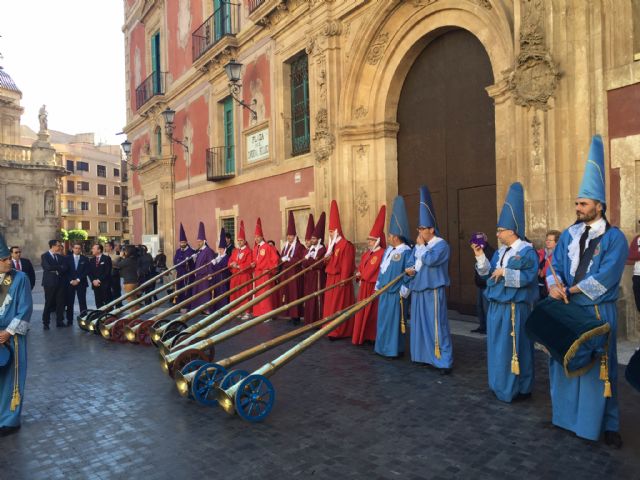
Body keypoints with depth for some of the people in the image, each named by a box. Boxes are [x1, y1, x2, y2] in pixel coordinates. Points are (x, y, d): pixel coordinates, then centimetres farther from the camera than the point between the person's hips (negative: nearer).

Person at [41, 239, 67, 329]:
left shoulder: (59, 256, 14)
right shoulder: (44, 256, -3)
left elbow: (64, 268, 4)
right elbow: (48, 267, -19)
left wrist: (56, 270, -12)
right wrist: (59, 267, -8)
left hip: (60, 282, 5)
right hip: (50, 282, -5)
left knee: (61, 303, 5)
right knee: (48, 303, 0)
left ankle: (59, 321, 14)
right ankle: (45, 323, 9)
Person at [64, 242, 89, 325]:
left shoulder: (85, 259, 5)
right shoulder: (67, 258, 6)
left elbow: (86, 272, -1)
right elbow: (65, 271, 0)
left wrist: (78, 280, -10)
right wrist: (71, 281, -10)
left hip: (81, 283, -1)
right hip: (70, 283, 1)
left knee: (82, 302, -3)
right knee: (69, 303, 4)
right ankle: (69, 320, 11)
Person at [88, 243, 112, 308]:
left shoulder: (107, 258, -2)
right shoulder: (91, 260, 15)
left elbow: (107, 271, -9)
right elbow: (89, 272, 10)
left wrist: (100, 280, -12)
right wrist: (93, 280, -6)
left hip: (105, 284, -5)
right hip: (95, 285, 5)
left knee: (108, 303, -3)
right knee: (98, 303, 6)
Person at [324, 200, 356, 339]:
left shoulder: (346, 245, -15)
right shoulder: (331, 245, 13)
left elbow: (346, 265, -19)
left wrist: (343, 280, -21)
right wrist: (325, 259, -3)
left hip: (340, 279, -9)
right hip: (331, 278, 9)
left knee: (339, 306, -4)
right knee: (330, 304, 12)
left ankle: (338, 331, 2)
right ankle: (332, 329, 22)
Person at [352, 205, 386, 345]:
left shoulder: (382, 253, -13)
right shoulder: (366, 253, 15)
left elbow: (372, 271, -19)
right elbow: (360, 268, 15)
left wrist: (362, 275, -9)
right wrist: (359, 276, -3)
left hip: (373, 287, -8)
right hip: (364, 286, 8)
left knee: (372, 312, -1)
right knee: (362, 311, 11)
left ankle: (372, 337, 9)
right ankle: (362, 336, 20)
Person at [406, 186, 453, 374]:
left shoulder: (441, 244, -11)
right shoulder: (419, 245, 14)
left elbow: (430, 260, -25)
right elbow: (410, 262, 14)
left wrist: (421, 246, -11)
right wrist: (409, 270, -8)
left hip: (433, 291, -8)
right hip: (418, 289, 8)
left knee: (436, 325, -7)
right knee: (419, 324, 13)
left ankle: (444, 361, 0)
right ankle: (423, 355, 25)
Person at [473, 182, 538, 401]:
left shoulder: (527, 252, -11)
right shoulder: (500, 251, 12)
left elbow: (530, 276, -21)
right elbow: (489, 275, 11)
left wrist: (505, 272, -20)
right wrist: (480, 257, -1)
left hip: (514, 307, -8)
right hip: (496, 306, 8)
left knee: (514, 348, 0)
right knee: (498, 347, 14)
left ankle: (519, 388, 14)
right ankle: (500, 385, 27)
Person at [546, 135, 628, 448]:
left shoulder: (614, 237, -7)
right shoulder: (569, 235, 9)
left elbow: (606, 275, -17)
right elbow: (555, 263, 5)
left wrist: (571, 289, -16)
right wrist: (554, 285, -16)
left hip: (598, 311, -5)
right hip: (567, 309, 5)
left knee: (600, 366, 4)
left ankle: (608, 424, 18)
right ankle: (566, 414, 27)